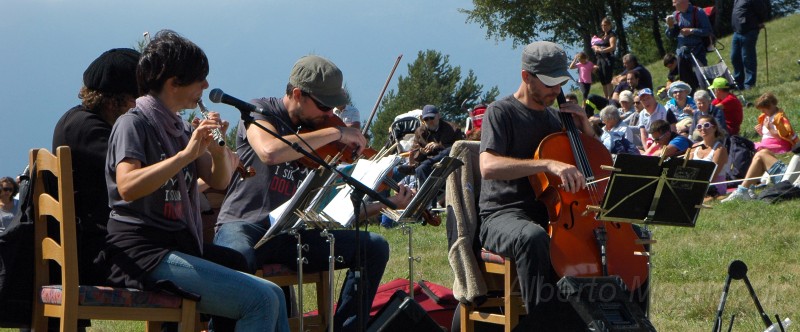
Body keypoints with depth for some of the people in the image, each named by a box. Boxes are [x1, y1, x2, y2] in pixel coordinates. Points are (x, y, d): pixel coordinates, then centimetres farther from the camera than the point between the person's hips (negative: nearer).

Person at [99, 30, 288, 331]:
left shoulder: (179, 128, 18)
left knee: (273, 295, -1)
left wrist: (219, 150, -8)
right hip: (143, 253, -9)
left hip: (180, 246, 9)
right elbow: (127, 187, -24)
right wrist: (186, 154, -28)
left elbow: (218, 181, 12)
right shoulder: (133, 123, -7)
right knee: (260, 300, -20)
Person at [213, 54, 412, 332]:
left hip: (292, 235, 6)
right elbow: (270, 152, -28)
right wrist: (336, 133, -21)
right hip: (243, 226, -6)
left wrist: (388, 203, -2)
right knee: (236, 257, -41)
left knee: (374, 247, -9)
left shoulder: (320, 137, 13)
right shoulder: (260, 112, -3)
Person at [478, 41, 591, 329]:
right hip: (503, 215, -6)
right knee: (533, 238, -43)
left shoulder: (554, 118, 19)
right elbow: (488, 166, -21)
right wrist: (548, 164, -30)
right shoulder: (502, 112, -1)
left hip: (550, 214, 6)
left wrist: (586, 130, 7)